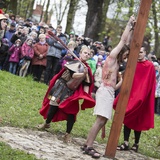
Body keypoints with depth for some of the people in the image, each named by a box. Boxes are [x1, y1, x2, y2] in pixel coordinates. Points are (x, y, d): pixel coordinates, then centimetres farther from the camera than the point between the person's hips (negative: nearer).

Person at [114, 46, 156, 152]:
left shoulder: (150, 66, -7)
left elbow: (150, 84, -9)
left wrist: (142, 96, -15)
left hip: (141, 98, -4)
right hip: (130, 94, 4)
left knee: (138, 120, 4)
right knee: (128, 119, 0)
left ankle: (136, 144, 15)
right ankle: (126, 143, 1)